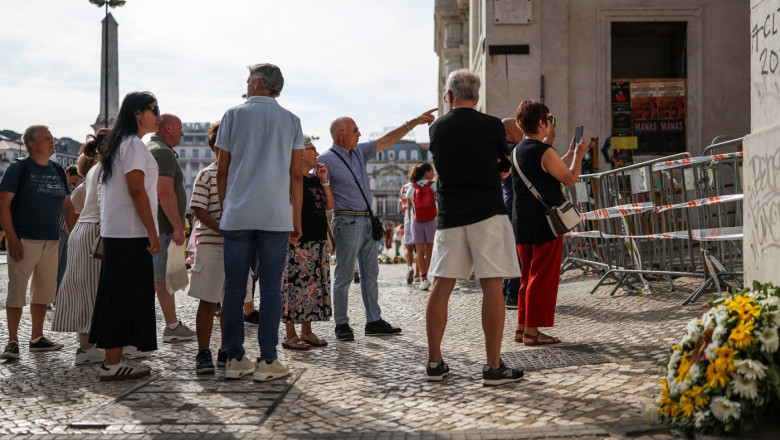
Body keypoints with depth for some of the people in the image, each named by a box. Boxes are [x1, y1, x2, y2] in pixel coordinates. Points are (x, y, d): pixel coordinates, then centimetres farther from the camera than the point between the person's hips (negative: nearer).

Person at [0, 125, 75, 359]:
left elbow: (67, 206, 18)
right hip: (24, 241, -6)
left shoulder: (58, 171, 12)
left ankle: (37, 338, 22)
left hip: (51, 241, 6)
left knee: (44, 292, 11)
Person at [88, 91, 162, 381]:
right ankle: (112, 365, -4)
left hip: (115, 232, 10)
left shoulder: (119, 144, 20)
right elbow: (137, 190, -19)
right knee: (127, 296, -7)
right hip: (131, 233, -10)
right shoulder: (134, 144, -11)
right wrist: (153, 232, -18)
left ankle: (114, 360, 16)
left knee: (118, 296, 11)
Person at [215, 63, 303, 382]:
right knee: (270, 289, 1)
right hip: (276, 216, 0)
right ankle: (267, 361, -1)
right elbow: (296, 175, 5)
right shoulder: (291, 121, 8)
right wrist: (296, 219, 11)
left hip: (237, 215, 0)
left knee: (234, 288, 5)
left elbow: (222, 171, 5)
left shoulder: (234, 116, 6)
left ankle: (235, 359, 7)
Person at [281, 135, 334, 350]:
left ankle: (306, 331, 19)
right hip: (299, 243, -8)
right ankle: (290, 335, 0)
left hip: (318, 241, 9)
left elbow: (329, 205, 12)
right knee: (295, 285, -6)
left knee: (314, 286, 10)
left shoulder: (314, 178, 16)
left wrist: (324, 181, 4)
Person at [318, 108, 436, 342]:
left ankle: (374, 321, 15)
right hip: (347, 222, -8)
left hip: (368, 221, 8)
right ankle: (342, 325, 5)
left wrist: (414, 122, 11)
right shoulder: (326, 160, -7)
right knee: (344, 276, -2)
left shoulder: (360, 152, 13)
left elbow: (387, 140, 16)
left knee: (370, 274, 10)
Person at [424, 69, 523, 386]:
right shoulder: (492, 126, -2)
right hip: (487, 212, -4)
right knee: (492, 285, -3)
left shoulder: (437, 129, 8)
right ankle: (493, 366, -4)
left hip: (449, 215, 4)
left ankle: (434, 363, 11)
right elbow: (504, 170, 11)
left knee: (441, 286, 7)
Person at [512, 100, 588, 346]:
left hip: (523, 225, 9)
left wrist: (570, 154, 25)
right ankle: (532, 331, -2)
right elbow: (570, 178, -8)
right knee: (543, 278, -3)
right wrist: (578, 156, 7)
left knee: (528, 277, 15)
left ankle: (522, 327, 19)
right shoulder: (544, 152, -15)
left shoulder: (519, 151, 12)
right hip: (545, 225, -9)